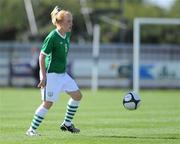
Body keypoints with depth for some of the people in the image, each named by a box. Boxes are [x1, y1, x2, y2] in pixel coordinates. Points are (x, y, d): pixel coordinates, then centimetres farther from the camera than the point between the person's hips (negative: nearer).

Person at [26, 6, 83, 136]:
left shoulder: (67, 35, 4)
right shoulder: (52, 37, -19)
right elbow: (42, 56, -17)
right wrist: (43, 76, -20)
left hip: (62, 74, 8)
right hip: (51, 75, -8)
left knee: (77, 95, 7)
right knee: (48, 103, -8)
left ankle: (67, 123, 19)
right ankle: (31, 130, 2)